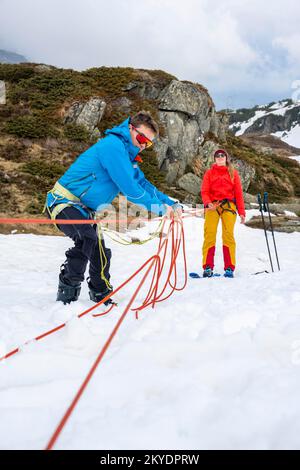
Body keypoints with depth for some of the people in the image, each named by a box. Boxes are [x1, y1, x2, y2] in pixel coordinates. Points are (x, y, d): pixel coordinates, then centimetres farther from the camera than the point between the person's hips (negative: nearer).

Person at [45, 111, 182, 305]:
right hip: (65, 202, -10)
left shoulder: (128, 155, 11)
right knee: (87, 239, -32)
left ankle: (101, 297, 33)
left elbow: (143, 183, 12)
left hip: (83, 209, 10)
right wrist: (159, 208, -21)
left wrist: (171, 204, 1)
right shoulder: (113, 145, -21)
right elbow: (128, 188, -27)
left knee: (100, 252, 15)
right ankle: (67, 295, -20)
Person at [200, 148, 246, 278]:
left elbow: (238, 193, 11)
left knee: (228, 235, -9)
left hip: (228, 205, 0)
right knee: (209, 235, -9)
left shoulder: (233, 173, 15)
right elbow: (204, 191, 7)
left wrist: (241, 212, 4)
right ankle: (208, 267, -7)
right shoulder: (209, 173, 15)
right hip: (212, 206, 0)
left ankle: (229, 268, -6)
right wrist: (208, 203, -14)